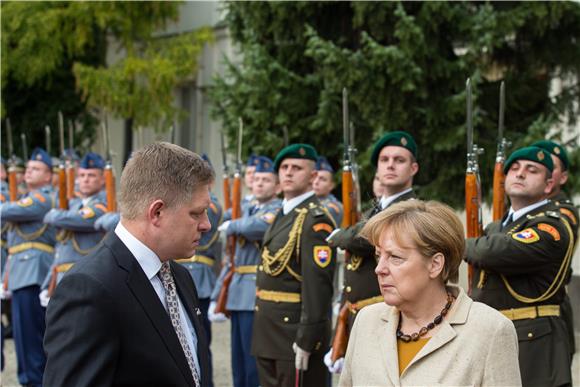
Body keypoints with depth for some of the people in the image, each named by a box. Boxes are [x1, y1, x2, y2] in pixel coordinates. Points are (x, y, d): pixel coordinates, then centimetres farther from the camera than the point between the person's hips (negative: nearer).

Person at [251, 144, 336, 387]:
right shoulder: (282, 215, 15)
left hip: (295, 330, -9)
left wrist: (306, 340, -23)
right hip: (269, 333, 9)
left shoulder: (316, 221, -14)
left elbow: (318, 284, -21)